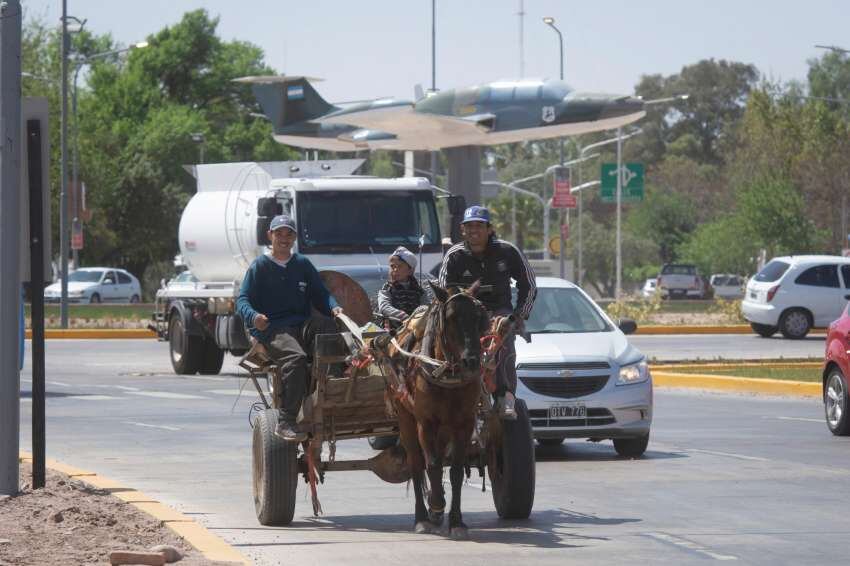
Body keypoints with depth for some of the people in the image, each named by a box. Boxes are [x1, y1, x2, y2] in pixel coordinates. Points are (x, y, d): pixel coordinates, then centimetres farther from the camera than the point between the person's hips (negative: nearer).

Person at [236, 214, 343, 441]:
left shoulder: (303, 265, 21)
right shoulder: (260, 266, 10)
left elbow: (320, 295, 19)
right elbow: (243, 300, 2)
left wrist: (333, 307, -5)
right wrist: (253, 316, -21)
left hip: (302, 325, 4)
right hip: (271, 328, -4)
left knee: (328, 326, -31)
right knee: (295, 357, -35)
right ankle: (286, 422, -35)